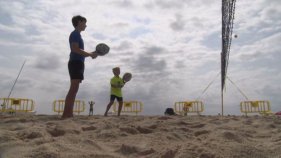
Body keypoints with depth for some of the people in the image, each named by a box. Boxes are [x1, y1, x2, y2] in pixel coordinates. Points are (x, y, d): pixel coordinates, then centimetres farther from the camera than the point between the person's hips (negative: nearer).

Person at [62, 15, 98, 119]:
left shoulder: (77, 35, 26)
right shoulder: (75, 34, -3)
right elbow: (75, 49, -16)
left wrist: (90, 54, 17)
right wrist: (90, 54, -12)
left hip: (78, 63, 10)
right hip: (76, 63, -10)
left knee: (74, 89, 5)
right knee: (74, 89, -17)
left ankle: (69, 114, 6)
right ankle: (66, 114, -20)